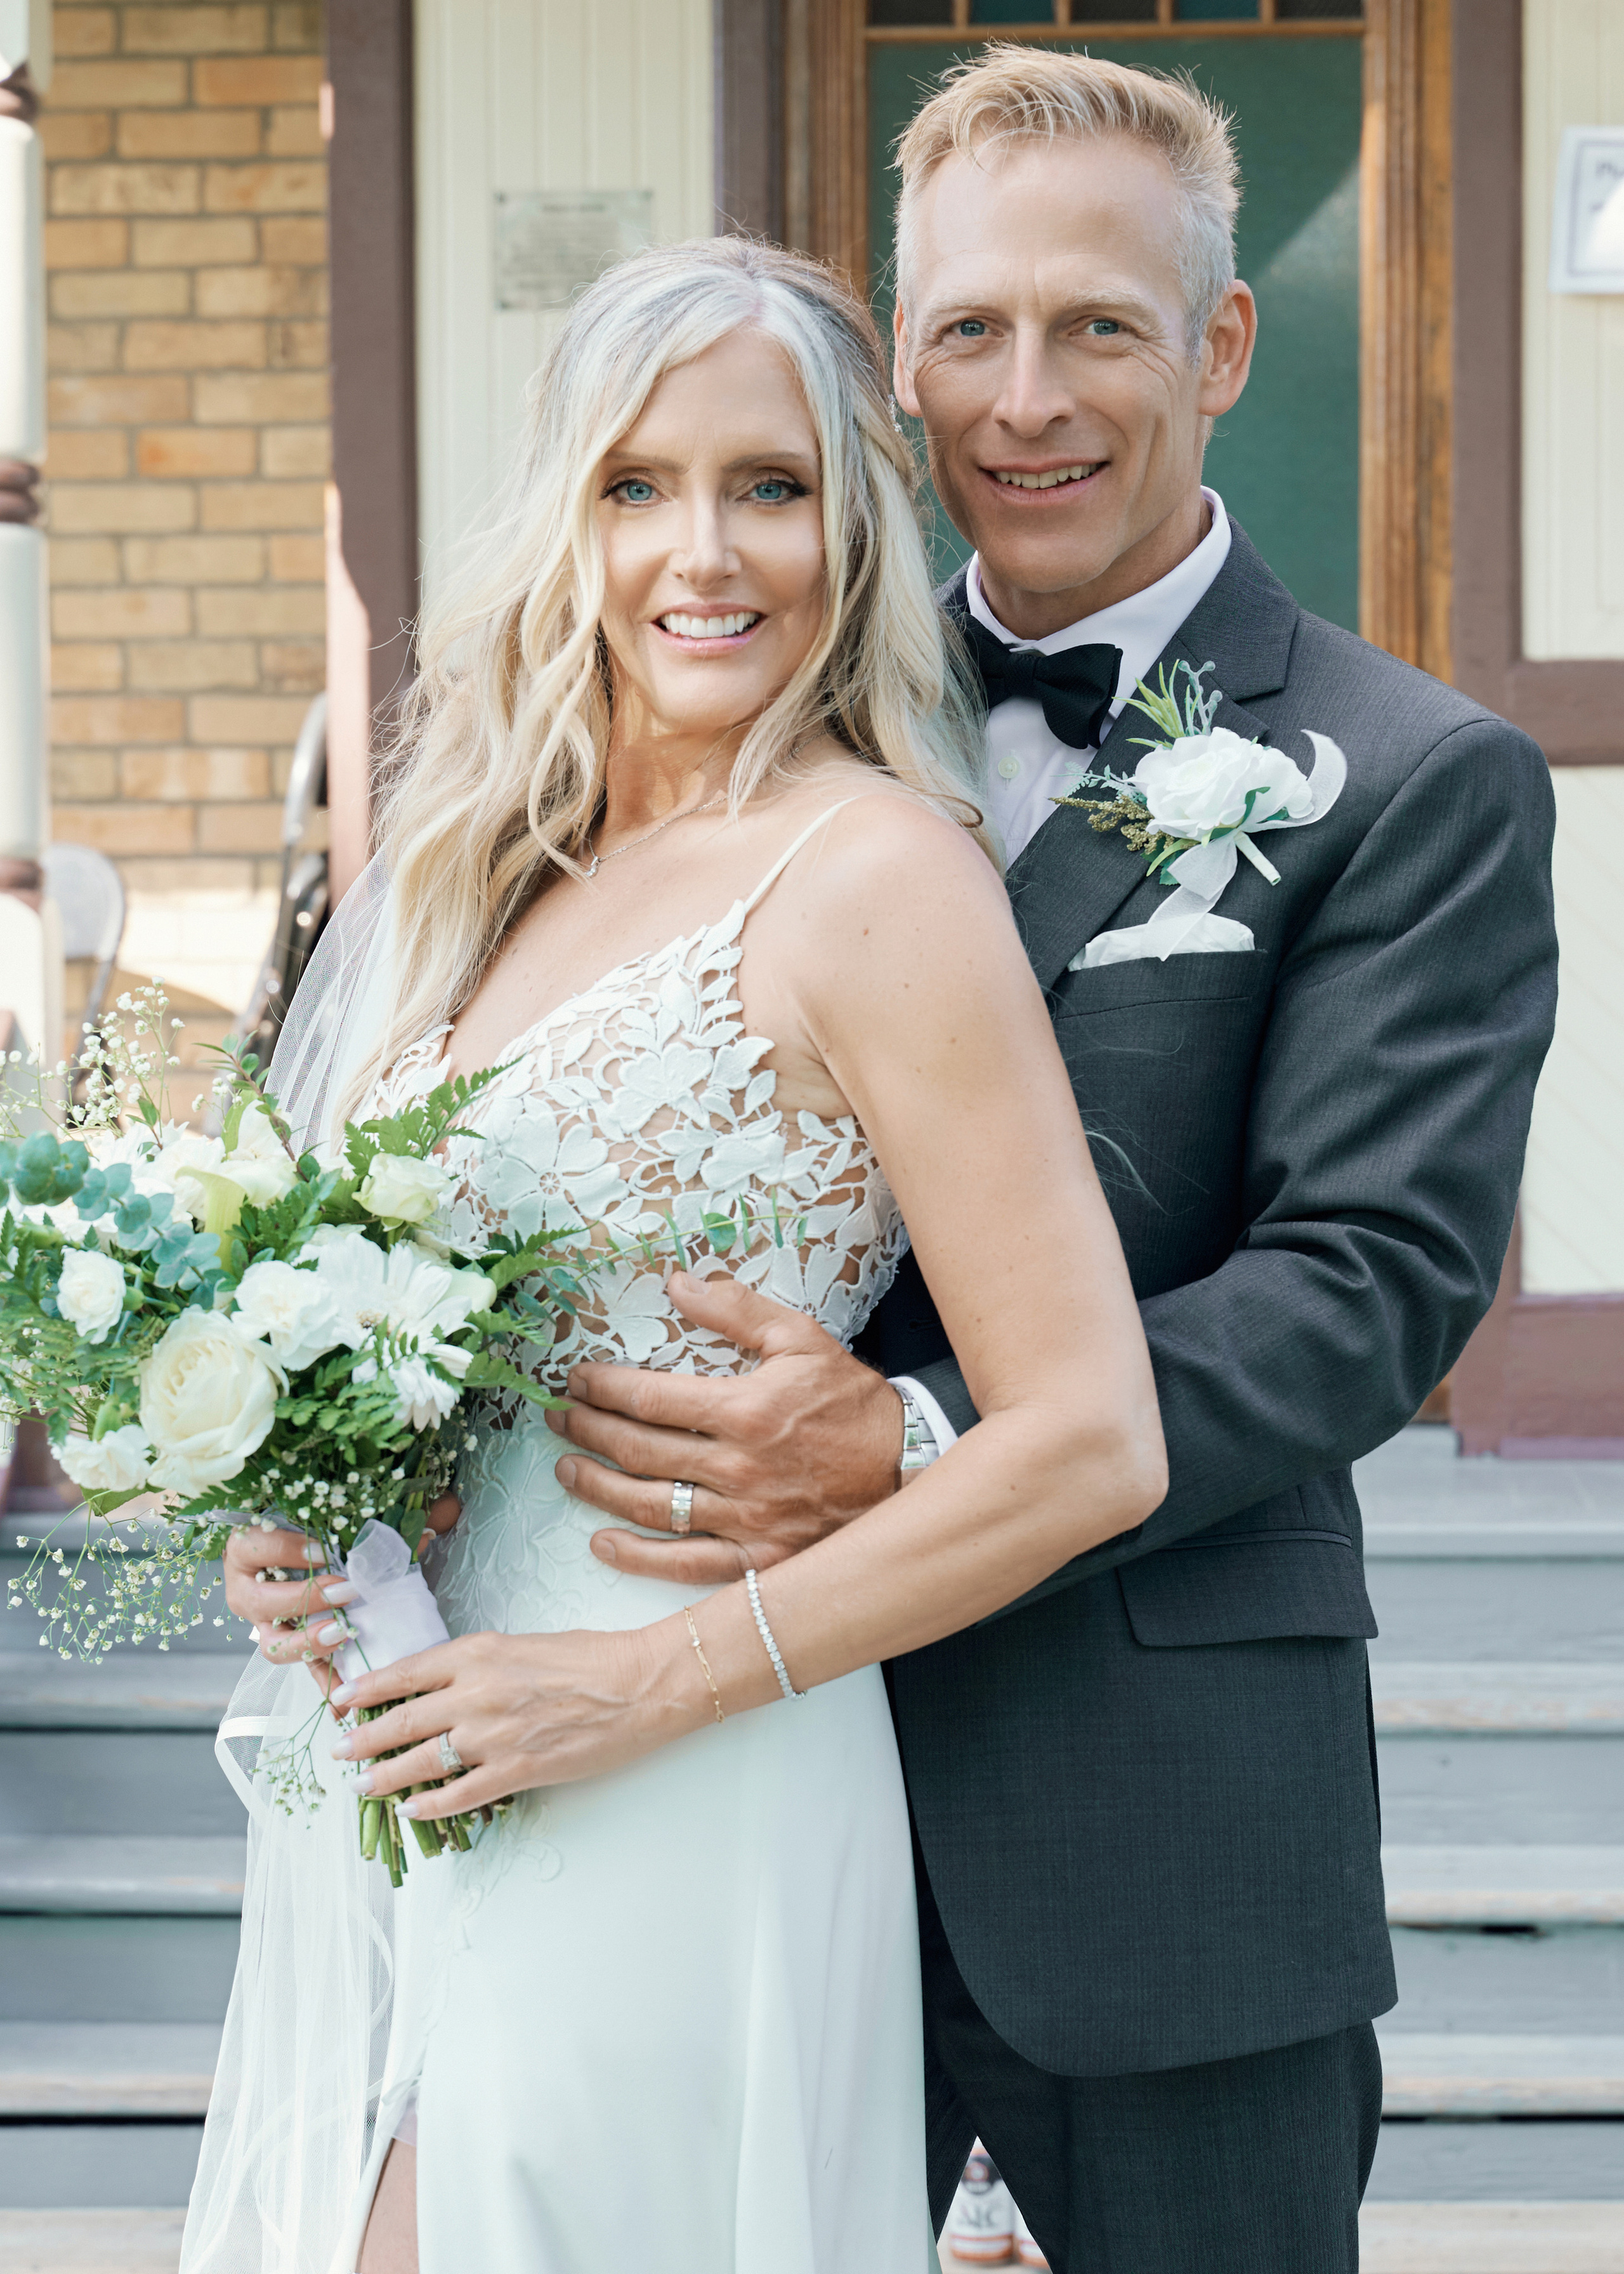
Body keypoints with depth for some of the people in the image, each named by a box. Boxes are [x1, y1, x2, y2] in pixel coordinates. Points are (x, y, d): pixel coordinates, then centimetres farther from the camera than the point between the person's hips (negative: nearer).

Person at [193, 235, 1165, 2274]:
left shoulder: (874, 870, -12)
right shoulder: (500, 867, 10)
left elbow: (1090, 1444, -16)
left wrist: (648, 1680, -16)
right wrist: (280, 1528, 0)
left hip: (654, 1845, -7)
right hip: (383, 1795, 7)